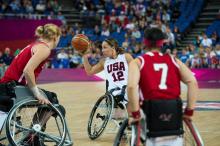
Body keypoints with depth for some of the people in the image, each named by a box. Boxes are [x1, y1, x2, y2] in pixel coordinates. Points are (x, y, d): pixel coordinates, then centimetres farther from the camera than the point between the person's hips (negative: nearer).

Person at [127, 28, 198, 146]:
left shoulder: (137, 62, 9)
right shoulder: (173, 60, 16)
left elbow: (131, 86, -9)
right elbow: (192, 82, 4)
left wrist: (135, 114, -3)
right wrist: (189, 112, 9)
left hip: (152, 110, -2)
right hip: (175, 109, 2)